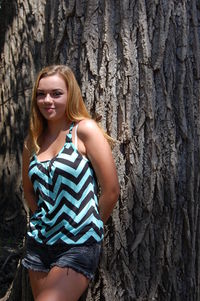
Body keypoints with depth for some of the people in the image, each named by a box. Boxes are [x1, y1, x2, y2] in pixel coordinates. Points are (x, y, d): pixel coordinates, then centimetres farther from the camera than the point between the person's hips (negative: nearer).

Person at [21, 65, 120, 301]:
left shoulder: (84, 130, -9)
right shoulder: (33, 140, 7)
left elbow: (111, 191, -9)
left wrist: (90, 227, 3)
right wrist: (45, 221, 9)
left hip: (78, 246, -5)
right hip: (38, 244, 6)